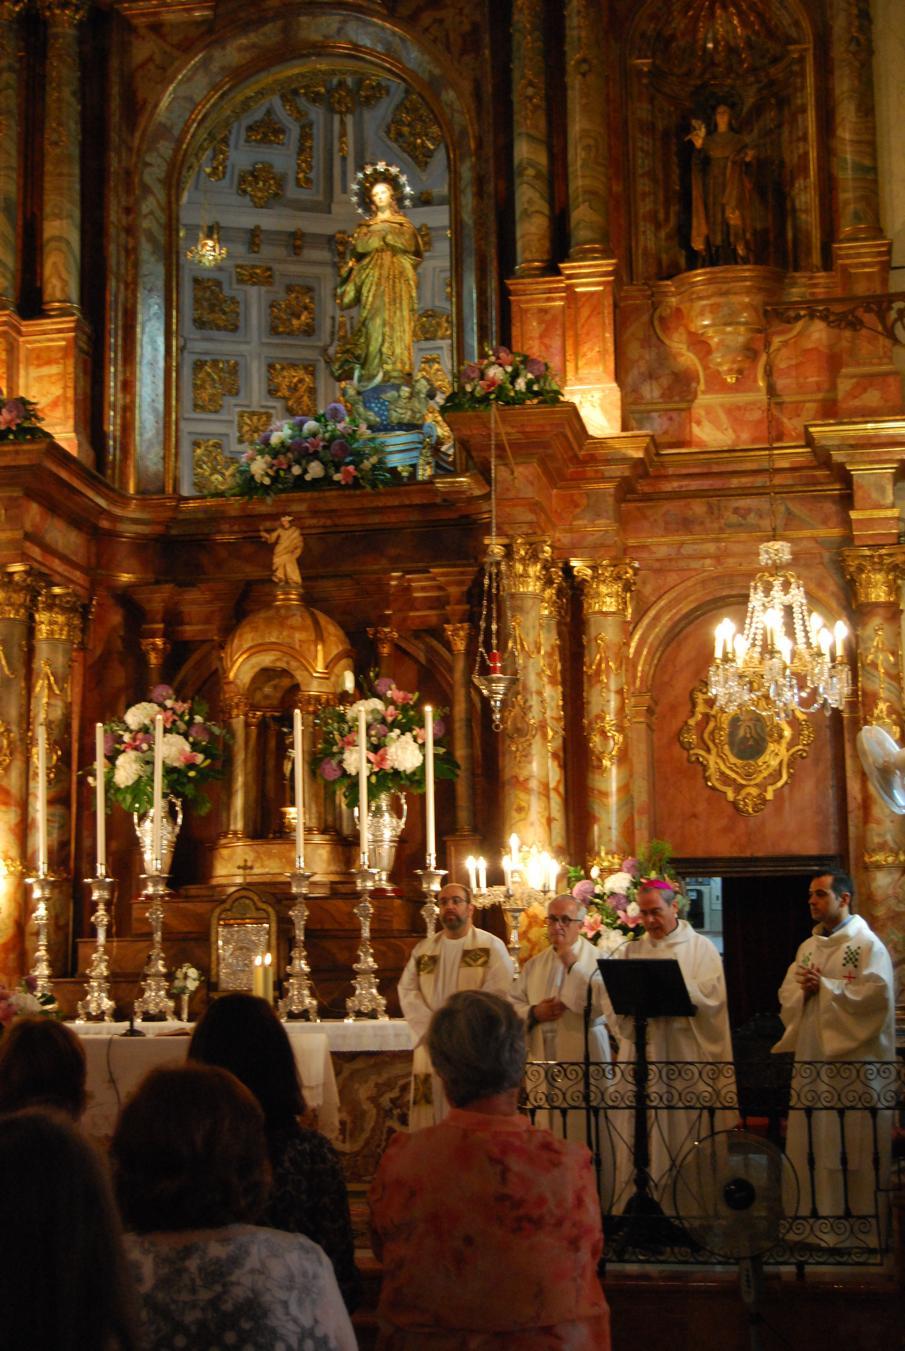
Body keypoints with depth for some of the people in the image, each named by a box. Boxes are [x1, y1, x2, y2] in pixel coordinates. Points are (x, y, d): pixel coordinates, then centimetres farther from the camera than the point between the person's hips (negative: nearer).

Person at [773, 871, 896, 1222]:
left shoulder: (868, 944, -4)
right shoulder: (808, 947, 17)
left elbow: (877, 993, -16)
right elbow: (787, 993, 14)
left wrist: (824, 987, -12)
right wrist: (803, 989, -9)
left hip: (853, 1059, -6)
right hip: (812, 1056, 6)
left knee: (855, 1142, -4)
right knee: (811, 1142, 6)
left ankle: (862, 1210, 4)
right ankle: (813, 1210, 12)